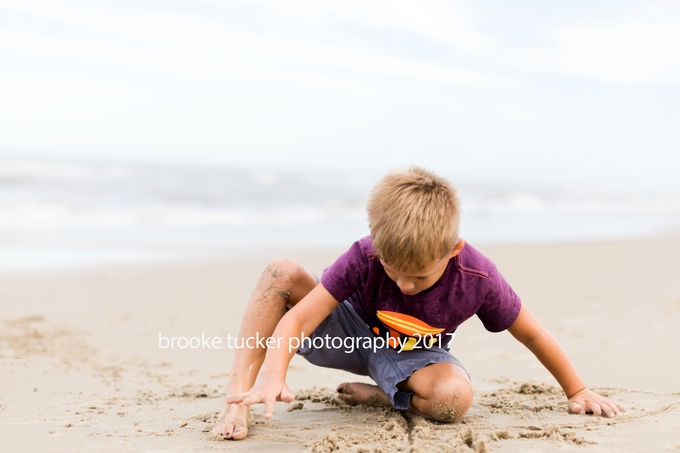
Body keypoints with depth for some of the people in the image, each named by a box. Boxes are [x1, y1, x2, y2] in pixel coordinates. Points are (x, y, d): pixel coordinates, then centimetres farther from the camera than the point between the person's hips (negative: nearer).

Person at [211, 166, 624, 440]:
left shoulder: (478, 278, -29)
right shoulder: (363, 257, -30)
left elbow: (533, 335, -13)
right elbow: (297, 318, -35)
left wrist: (578, 391, -1)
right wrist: (272, 376, -53)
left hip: (411, 355, 0)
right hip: (351, 331, 0)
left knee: (454, 397, -37)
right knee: (282, 274, -27)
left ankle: (375, 396, -6)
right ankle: (238, 397, -26)